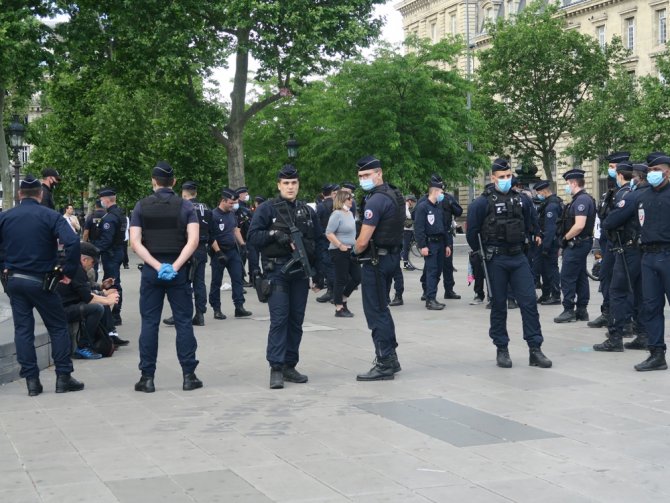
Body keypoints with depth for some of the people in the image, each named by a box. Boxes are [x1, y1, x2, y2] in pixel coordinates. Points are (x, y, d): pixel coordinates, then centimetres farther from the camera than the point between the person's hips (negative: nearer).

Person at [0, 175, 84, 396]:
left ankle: (31, 380, 7)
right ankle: (63, 378, 7)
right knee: (58, 328, 8)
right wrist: (69, 272, -11)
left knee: (23, 329, 8)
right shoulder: (50, 216, -8)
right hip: (40, 281, -3)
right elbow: (72, 242, -21)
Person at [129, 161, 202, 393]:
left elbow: (135, 242, -6)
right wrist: (175, 266, -14)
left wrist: (157, 266, -10)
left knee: (149, 323, 5)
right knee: (184, 322, 4)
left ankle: (147, 377, 5)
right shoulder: (185, 206, 1)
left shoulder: (141, 206, 3)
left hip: (151, 270, 1)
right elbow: (193, 240, -12)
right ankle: (189, 375, 3)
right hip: (178, 271, -1)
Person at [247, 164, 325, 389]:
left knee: (296, 320, 6)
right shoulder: (267, 209, 1)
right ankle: (276, 368, -8)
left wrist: (319, 270, 9)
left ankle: (290, 366, 14)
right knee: (279, 319, -10)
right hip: (277, 271, -5)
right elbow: (253, 235, -4)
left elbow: (319, 242, 16)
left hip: (300, 271, 5)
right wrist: (274, 234, -18)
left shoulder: (307, 211, 14)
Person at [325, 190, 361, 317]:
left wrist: (355, 244, 15)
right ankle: (339, 309, 8)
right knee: (341, 280, -2)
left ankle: (343, 300, 25)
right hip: (339, 252, -9)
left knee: (357, 277, 9)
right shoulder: (337, 214, -14)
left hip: (350, 251, 9)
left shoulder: (349, 213, 13)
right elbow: (329, 233, -19)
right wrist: (341, 246, -22)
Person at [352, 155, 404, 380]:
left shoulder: (376, 200, -19)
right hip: (391, 255, 10)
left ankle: (384, 364, -2)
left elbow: (363, 241, -22)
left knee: (376, 312, -4)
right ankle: (390, 358, 25)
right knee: (381, 309, 19)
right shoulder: (394, 195, 12)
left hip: (376, 260, -10)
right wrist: (361, 247, 13)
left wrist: (356, 250, 0)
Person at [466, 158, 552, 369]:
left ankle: (535, 349, 1)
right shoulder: (483, 202, -6)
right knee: (499, 305, 4)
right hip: (496, 261, -4)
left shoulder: (520, 200, 8)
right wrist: (482, 255, 3)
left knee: (529, 302, -3)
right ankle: (501, 350, 14)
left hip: (518, 258, 4)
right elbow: (472, 232, -3)